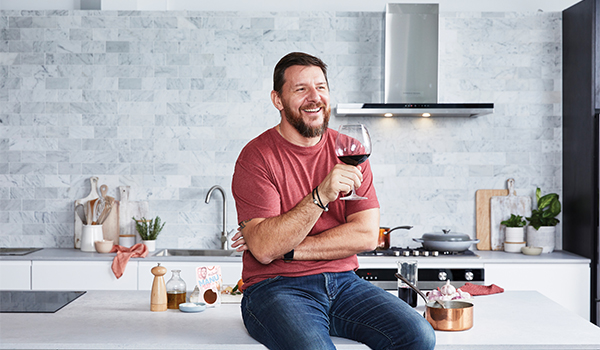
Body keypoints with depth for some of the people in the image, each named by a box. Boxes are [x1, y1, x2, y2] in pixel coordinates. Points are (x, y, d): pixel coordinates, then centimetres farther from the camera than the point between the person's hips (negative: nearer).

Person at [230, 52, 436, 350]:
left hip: (343, 283, 4)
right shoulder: (256, 156, -5)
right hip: (275, 288, -4)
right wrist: (321, 196, -26)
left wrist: (286, 249, -11)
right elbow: (263, 249, -16)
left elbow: (366, 235, -2)